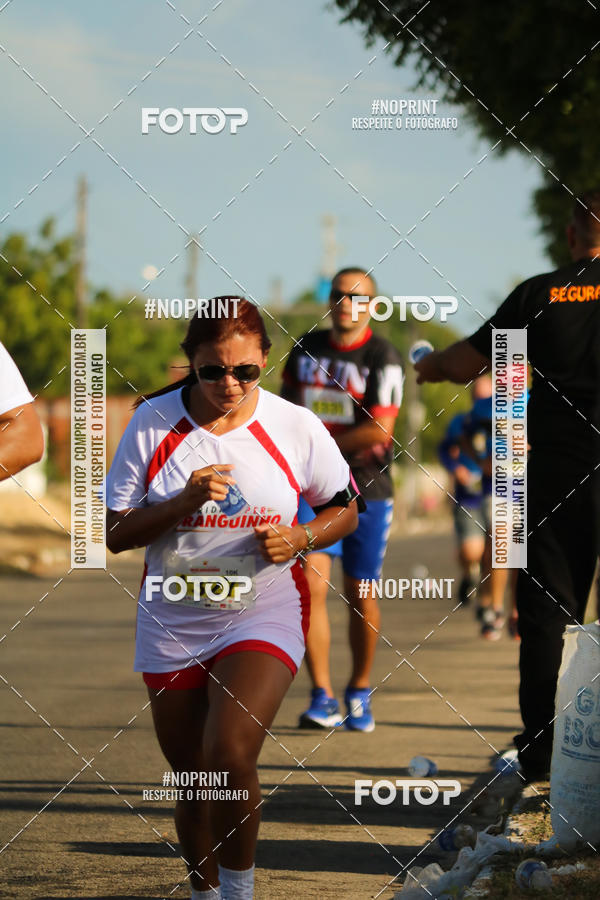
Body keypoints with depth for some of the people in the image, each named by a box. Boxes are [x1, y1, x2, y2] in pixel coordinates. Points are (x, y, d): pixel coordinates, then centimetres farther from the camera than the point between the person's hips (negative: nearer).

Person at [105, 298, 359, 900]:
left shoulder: (295, 428, -5)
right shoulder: (152, 423, -5)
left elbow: (344, 510, 9)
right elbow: (115, 534, -2)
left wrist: (299, 540, -11)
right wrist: (182, 504, -19)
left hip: (263, 619, -2)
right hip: (172, 624, 2)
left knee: (230, 755, -24)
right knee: (194, 781, 11)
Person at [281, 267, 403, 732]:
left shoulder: (383, 358, -8)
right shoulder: (306, 349, 8)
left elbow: (380, 431, -16)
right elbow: (288, 404, 24)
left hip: (367, 490, -3)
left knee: (361, 598, 4)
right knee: (310, 584, -12)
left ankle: (360, 691, 23)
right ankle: (322, 697, -9)